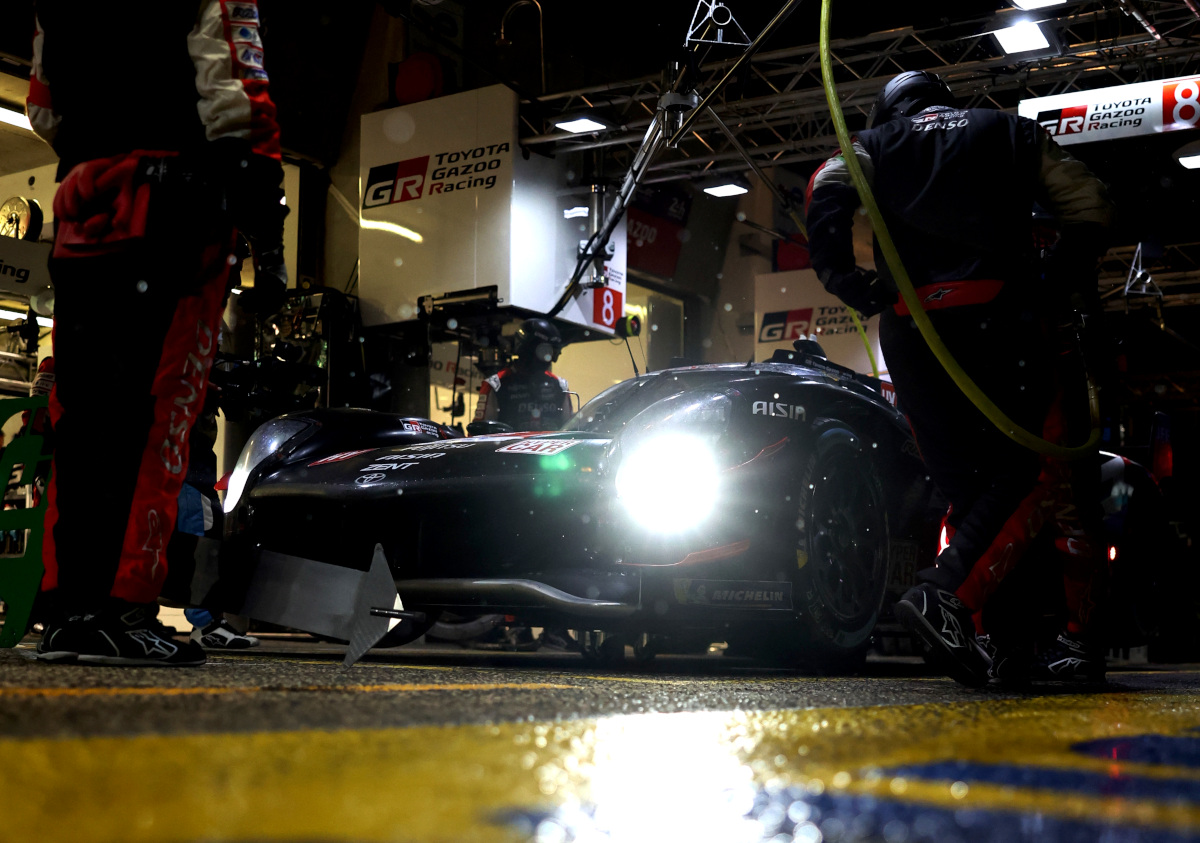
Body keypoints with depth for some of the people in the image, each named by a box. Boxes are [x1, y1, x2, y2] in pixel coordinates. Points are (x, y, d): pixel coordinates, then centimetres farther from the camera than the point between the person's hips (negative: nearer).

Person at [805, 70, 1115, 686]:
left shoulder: (875, 144, 23)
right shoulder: (1010, 132, 25)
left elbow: (826, 193, 0)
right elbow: (1089, 205, 14)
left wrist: (843, 279, 0)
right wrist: (1061, 281, 18)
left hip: (908, 328, 3)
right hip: (997, 311, -2)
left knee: (967, 486, 7)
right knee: (1046, 470, -5)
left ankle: (1008, 643, 1)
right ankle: (947, 594, -26)